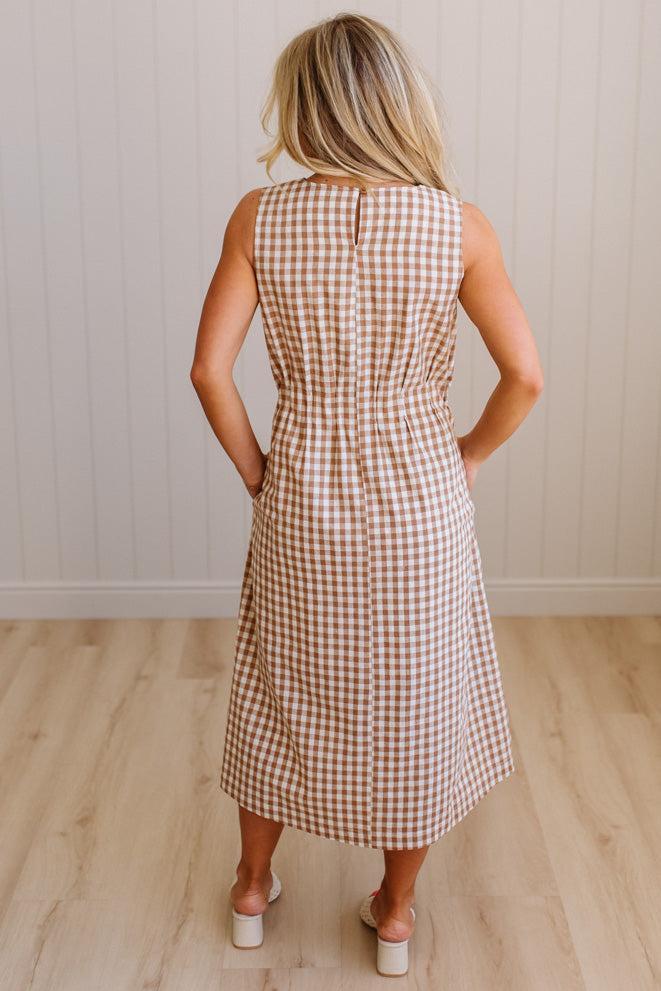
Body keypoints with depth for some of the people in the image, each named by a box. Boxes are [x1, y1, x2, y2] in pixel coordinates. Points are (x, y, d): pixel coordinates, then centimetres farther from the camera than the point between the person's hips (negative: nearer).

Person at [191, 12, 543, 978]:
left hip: (300, 502, 1)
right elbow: (525, 375, -13)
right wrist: (467, 456, 3)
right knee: (414, 699, 17)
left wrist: (255, 468, 2)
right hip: (420, 503, -1)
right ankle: (396, 910, 34)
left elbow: (210, 370, -12)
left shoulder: (260, 218, -11)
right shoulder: (458, 223, -12)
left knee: (285, 691, 21)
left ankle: (253, 889, 40)